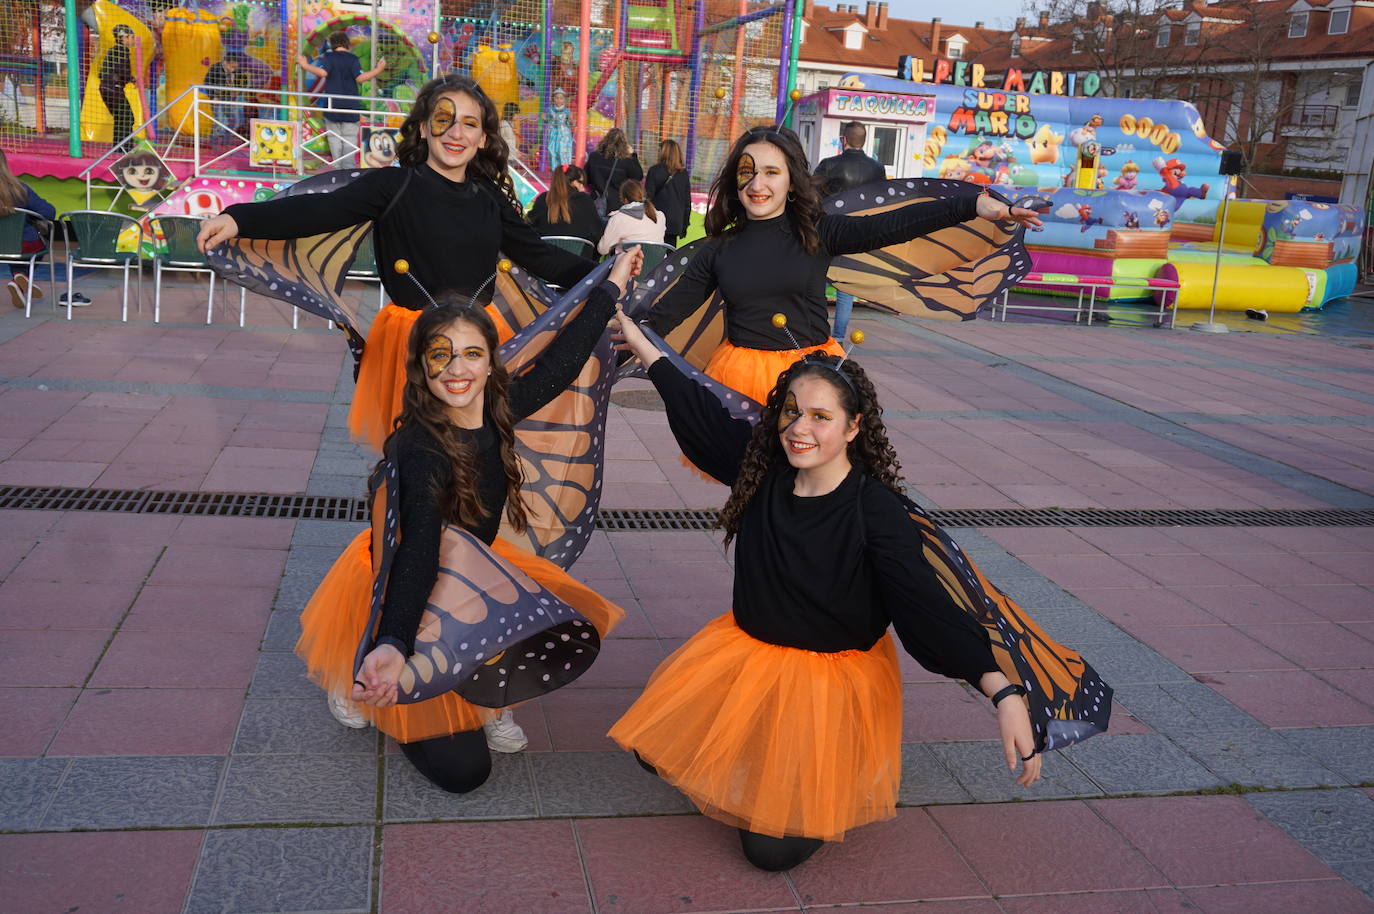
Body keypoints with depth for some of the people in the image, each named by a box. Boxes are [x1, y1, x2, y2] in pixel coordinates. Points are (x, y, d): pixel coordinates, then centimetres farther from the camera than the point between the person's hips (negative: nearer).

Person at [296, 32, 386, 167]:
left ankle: (337, 166, 6)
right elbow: (360, 78, -12)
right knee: (349, 137, 3)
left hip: (332, 105, 1)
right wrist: (378, 69, -3)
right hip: (350, 105, -1)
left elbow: (322, 72, -17)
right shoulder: (352, 58, -3)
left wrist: (305, 66, -5)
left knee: (334, 137, 8)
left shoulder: (328, 56, -2)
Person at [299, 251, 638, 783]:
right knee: (463, 769, -9)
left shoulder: (496, 411, -13)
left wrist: (611, 289, 8)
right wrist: (392, 645, -58)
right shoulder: (418, 448, -32)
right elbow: (417, 551, -43)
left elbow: (561, 363, 2)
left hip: (469, 569, 7)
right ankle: (359, 681, 15)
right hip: (394, 585, -7)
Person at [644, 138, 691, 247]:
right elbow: (687, 201, 9)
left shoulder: (655, 170, -5)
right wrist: (685, 224, 17)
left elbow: (648, 196, -6)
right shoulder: (683, 174, 5)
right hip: (676, 222, 3)